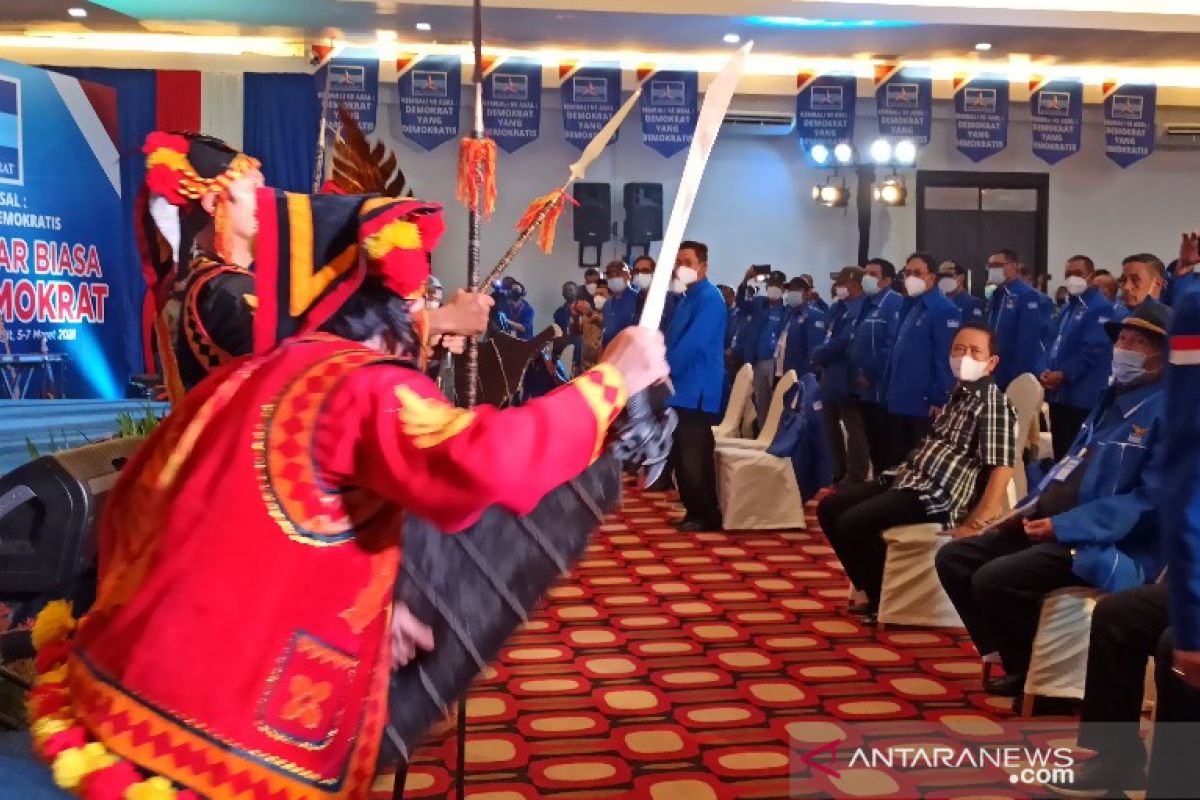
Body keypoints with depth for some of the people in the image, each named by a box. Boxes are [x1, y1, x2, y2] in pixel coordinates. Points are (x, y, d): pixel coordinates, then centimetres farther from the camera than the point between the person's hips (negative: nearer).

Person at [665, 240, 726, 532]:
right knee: (680, 455, 11)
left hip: (697, 390, -10)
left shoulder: (710, 298, -12)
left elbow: (692, 343, -20)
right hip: (681, 388, 10)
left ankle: (707, 516, 2)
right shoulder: (686, 297, 18)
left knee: (696, 457, -7)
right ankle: (693, 510, 19)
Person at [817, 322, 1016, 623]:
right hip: (906, 478, 10)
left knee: (852, 523, -24)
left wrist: (977, 523, -25)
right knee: (829, 508, 6)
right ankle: (876, 593, 13)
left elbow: (1001, 467, -19)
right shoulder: (958, 394, 18)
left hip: (937, 494, -10)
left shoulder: (994, 403, -10)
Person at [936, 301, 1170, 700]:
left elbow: (1153, 499, -19)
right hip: (1050, 523, 10)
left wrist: (1063, 527, -21)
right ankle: (1015, 662, 9)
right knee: (953, 558, 1)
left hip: (1107, 544, -9)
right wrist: (1030, 506, 6)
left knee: (994, 579, -28)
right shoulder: (1114, 397, 19)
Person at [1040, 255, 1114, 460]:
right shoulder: (1068, 308, 19)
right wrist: (1047, 372, 3)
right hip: (1059, 394, 9)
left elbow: (1093, 351, -18)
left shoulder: (1100, 308, -9)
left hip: (1082, 396, -9)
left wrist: (1063, 374, -17)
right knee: (1060, 452, 14)